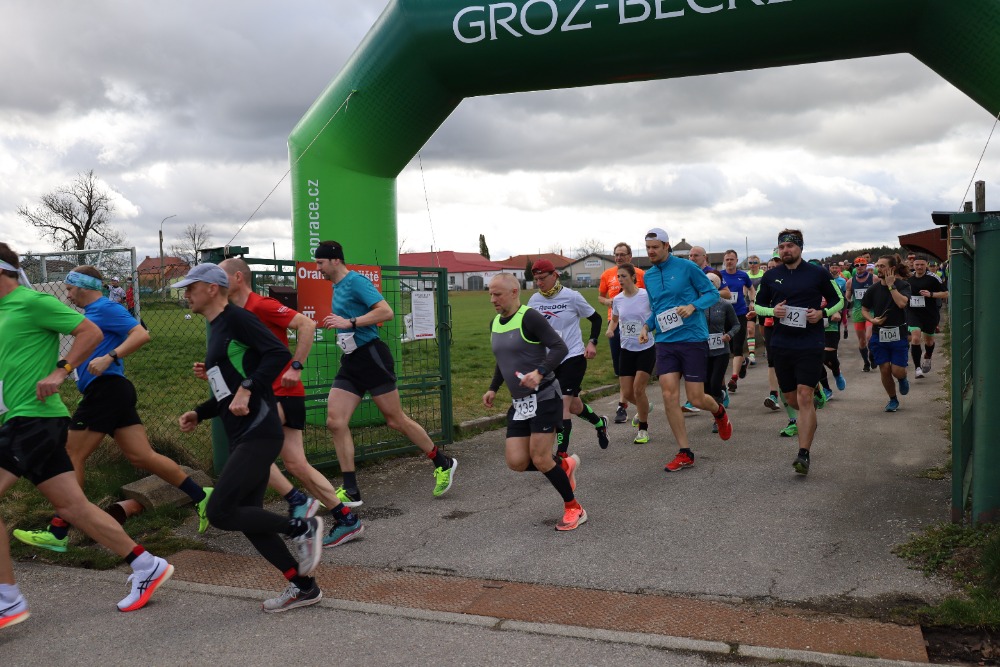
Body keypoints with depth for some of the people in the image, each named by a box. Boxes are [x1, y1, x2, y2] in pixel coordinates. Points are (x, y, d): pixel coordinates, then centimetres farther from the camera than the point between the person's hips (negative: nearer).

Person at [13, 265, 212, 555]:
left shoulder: (105, 308, -8)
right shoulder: (92, 312, 22)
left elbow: (141, 334, -20)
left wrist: (110, 357, -29)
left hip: (106, 390, -10)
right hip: (110, 392, 10)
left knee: (72, 456, -2)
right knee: (141, 456, 3)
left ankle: (57, 532, 6)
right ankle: (200, 496, 2)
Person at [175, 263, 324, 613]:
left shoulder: (237, 318, -8)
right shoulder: (216, 330, 20)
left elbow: (280, 353, -21)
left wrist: (247, 389, -27)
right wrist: (199, 413, 15)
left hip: (258, 433, -10)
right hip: (242, 438, 10)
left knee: (220, 512, -14)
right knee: (247, 518, 9)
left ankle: (303, 528, 1)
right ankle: (303, 587, 18)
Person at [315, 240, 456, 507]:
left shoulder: (356, 281, -12)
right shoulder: (337, 287, 16)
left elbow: (386, 312, -23)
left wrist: (349, 322, -24)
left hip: (371, 357, -9)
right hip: (350, 362, 9)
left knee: (396, 420, 0)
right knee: (335, 421, -3)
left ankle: (443, 464, 19)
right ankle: (351, 492, 2)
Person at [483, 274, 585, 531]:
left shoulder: (529, 317, -14)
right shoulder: (495, 324, 10)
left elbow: (560, 347, -20)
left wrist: (540, 372, -33)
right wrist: (493, 388, 16)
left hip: (544, 397, -8)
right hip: (519, 403, 8)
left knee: (540, 459, -8)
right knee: (516, 462, -1)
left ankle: (574, 509, 13)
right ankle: (564, 465, 26)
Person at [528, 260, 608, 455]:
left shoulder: (571, 296, -9)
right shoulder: (534, 300, 2)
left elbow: (596, 318, 3)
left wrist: (592, 343, -8)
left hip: (573, 357, -4)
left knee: (563, 404, -14)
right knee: (573, 405, 14)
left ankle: (561, 453, -10)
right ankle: (599, 423, 44)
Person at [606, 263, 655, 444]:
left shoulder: (647, 296, -12)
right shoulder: (617, 300, 0)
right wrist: (610, 329, -3)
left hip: (646, 349, -4)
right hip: (627, 349, 4)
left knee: (638, 389, -12)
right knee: (627, 392, 3)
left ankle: (643, 429, 7)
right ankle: (643, 408, 39)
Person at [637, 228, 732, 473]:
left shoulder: (686, 267, -6)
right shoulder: (648, 276, 11)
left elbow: (712, 293, -2)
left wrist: (693, 306, -20)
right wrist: (647, 326, 4)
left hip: (693, 340, -4)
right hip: (665, 343, 5)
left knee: (696, 399, -2)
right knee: (669, 396, -6)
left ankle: (719, 411, 36)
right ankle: (684, 453, 5)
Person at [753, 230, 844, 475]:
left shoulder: (818, 273, 0)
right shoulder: (771, 276, 7)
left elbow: (839, 300, 9)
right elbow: (758, 305, 15)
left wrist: (822, 313, -10)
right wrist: (772, 311, -7)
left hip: (810, 345, -4)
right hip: (781, 345, 4)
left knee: (804, 396, -13)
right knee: (791, 398, 11)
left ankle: (804, 454, -11)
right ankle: (802, 421, 47)